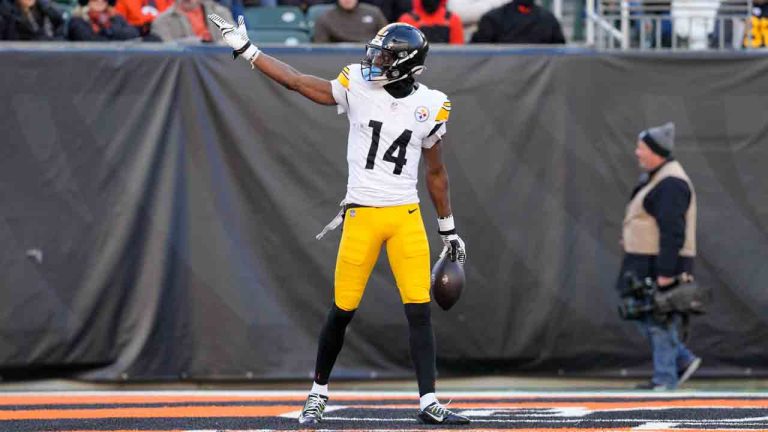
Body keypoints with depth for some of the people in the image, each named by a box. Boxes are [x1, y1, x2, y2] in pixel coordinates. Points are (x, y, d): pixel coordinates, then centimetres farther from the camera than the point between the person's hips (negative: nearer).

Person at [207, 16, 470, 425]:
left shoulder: (429, 106, 3)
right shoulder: (358, 88, 0)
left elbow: (435, 172, 13)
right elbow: (297, 82, 2)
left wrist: (448, 230, 16)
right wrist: (245, 50, 0)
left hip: (406, 218, 1)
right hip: (361, 216, -1)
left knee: (419, 311, -6)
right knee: (342, 310, 3)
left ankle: (429, 403, -3)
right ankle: (318, 393, 21)